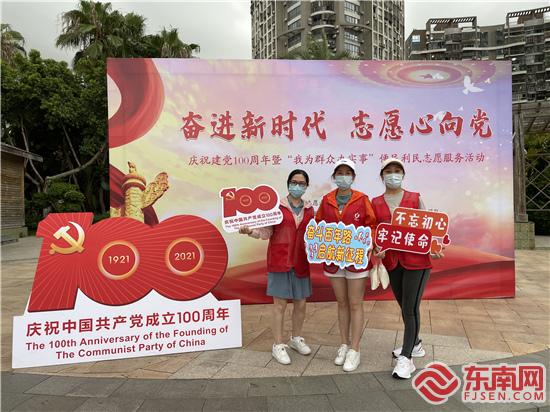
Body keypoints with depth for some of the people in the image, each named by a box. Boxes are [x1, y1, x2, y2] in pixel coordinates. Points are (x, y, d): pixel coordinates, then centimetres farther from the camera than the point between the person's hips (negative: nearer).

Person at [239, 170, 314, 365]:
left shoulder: (309, 209, 8)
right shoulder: (276, 205, -5)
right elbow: (266, 232, -6)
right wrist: (250, 231, -23)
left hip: (300, 262, 4)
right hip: (279, 261, -4)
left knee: (301, 303, 12)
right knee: (280, 304, 1)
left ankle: (296, 338, 34)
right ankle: (278, 345, 16)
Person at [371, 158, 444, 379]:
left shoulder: (415, 199, 2)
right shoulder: (375, 203, 6)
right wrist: (377, 249, -13)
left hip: (416, 260, -3)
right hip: (392, 260, 3)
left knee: (411, 308, -3)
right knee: (404, 306, 17)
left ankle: (406, 358, 7)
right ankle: (414, 344, 39)